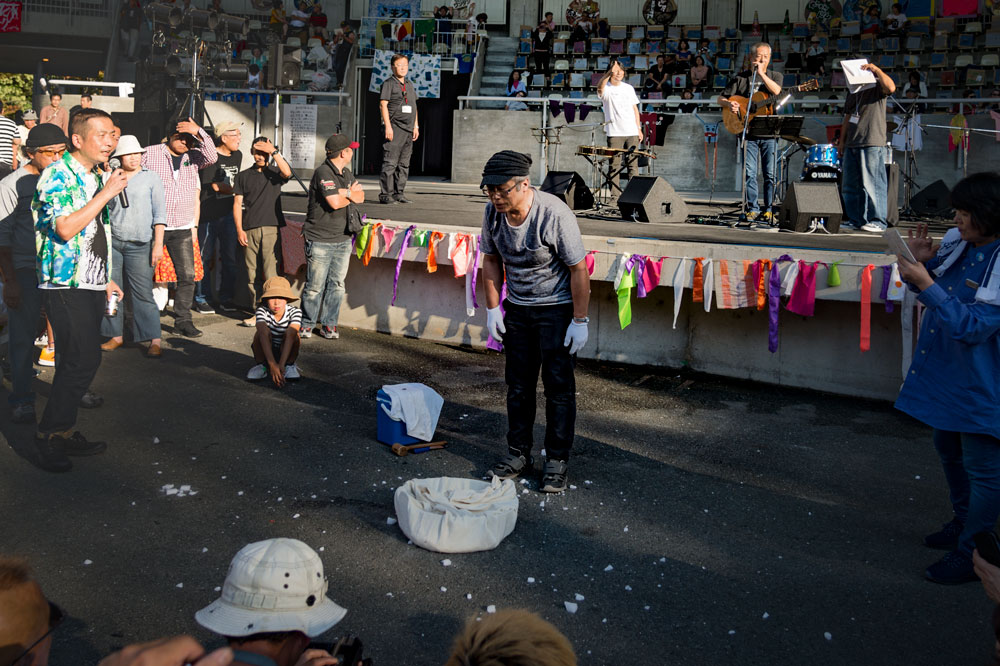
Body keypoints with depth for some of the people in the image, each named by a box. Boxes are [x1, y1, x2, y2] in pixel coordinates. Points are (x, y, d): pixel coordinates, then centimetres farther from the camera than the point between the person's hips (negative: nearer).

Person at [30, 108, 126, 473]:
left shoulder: (97, 176, 15)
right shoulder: (58, 174, -11)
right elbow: (65, 228, -22)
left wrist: (105, 279, 22)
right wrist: (107, 193, -18)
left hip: (90, 285, 8)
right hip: (66, 284, -8)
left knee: (77, 361, 11)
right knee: (84, 359, -14)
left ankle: (63, 433, 20)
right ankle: (50, 434, -2)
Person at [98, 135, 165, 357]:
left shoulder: (151, 178, 5)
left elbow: (159, 213, 1)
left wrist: (158, 244, -6)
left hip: (139, 245, -3)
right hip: (111, 241, 3)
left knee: (143, 293, -6)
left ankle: (154, 341, -5)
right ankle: (116, 336, 16)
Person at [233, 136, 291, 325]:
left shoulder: (275, 173, 10)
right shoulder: (243, 176, 14)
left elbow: (287, 173, -15)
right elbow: (237, 204, 10)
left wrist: (274, 152, -13)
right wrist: (239, 229, 0)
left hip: (271, 228, -2)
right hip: (249, 230, 3)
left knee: (270, 272, -10)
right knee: (252, 273, 2)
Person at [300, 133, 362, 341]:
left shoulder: (346, 173, 15)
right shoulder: (323, 173, -13)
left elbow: (361, 197, 6)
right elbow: (334, 203, -21)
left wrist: (344, 193, -14)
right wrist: (351, 196, 0)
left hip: (342, 240, 7)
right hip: (320, 240, -7)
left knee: (336, 284, 7)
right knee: (315, 285, -3)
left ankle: (329, 324, 15)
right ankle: (307, 324, 10)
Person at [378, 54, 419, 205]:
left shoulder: (410, 86, 19)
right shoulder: (389, 83, -1)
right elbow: (383, 104, -8)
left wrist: (416, 126, 16)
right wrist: (388, 126, -16)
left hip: (408, 129, 7)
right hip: (395, 127, -7)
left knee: (404, 164, 8)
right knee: (390, 163, -10)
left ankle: (398, 193, 14)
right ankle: (385, 194, -8)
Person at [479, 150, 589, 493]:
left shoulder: (555, 215, -26)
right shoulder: (493, 213, -9)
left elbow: (578, 269, -20)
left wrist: (580, 321, -17)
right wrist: (492, 308, 4)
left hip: (556, 308, -5)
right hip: (517, 307, 5)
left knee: (558, 385, -2)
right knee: (518, 384, 10)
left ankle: (558, 460, 9)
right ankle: (519, 453, 23)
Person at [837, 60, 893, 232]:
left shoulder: (877, 87, 0)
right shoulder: (852, 92, 21)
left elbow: (891, 87, -23)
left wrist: (876, 69, -20)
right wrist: (842, 141, 18)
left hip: (872, 143, -8)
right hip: (852, 144, 8)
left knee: (871, 184, -9)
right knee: (851, 185, 9)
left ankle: (877, 221, -6)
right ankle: (855, 220, 16)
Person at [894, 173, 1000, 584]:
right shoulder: (957, 243, -2)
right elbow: (936, 293, 12)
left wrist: (925, 284, -30)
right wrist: (922, 262, -7)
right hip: (943, 371, 9)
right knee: (949, 450, 25)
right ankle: (963, 523, 46)